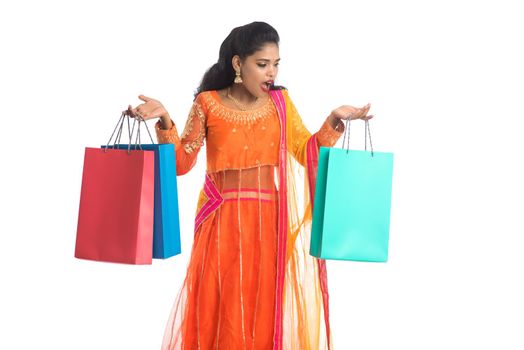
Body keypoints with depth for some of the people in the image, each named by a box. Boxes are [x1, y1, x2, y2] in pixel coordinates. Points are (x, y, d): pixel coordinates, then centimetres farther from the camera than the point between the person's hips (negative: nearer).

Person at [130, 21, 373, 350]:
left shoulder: (280, 101, 5)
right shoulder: (208, 103, -1)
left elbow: (309, 154, 4)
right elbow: (181, 163, -4)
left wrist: (335, 121, -9)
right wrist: (164, 121, -18)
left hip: (270, 222, 2)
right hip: (225, 222, -2)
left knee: (270, 307, 3)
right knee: (223, 310, 2)